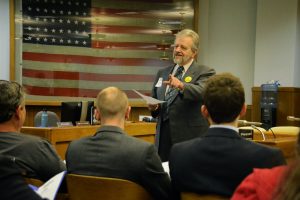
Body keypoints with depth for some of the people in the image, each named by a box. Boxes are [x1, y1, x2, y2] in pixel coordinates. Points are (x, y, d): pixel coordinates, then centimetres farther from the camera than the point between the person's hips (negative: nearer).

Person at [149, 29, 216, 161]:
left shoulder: (204, 72, -3)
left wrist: (181, 85, -41)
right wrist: (153, 106, -1)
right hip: (163, 138, 5)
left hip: (190, 139, -5)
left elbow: (202, 92, -23)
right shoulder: (162, 73, 15)